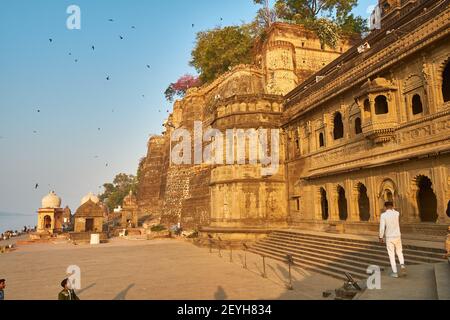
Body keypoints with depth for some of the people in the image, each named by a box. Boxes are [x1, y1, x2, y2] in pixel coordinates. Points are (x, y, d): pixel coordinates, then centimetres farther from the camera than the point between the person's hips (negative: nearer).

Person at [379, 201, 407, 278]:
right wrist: (392, 209, 11)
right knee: (399, 252, 22)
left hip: (389, 238, -2)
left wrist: (381, 237, -6)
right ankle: (402, 266, -1)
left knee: (391, 255, 7)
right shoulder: (397, 213, -5)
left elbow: (382, 227, -19)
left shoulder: (383, 215, -15)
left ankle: (395, 272, 9)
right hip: (397, 237, 2)